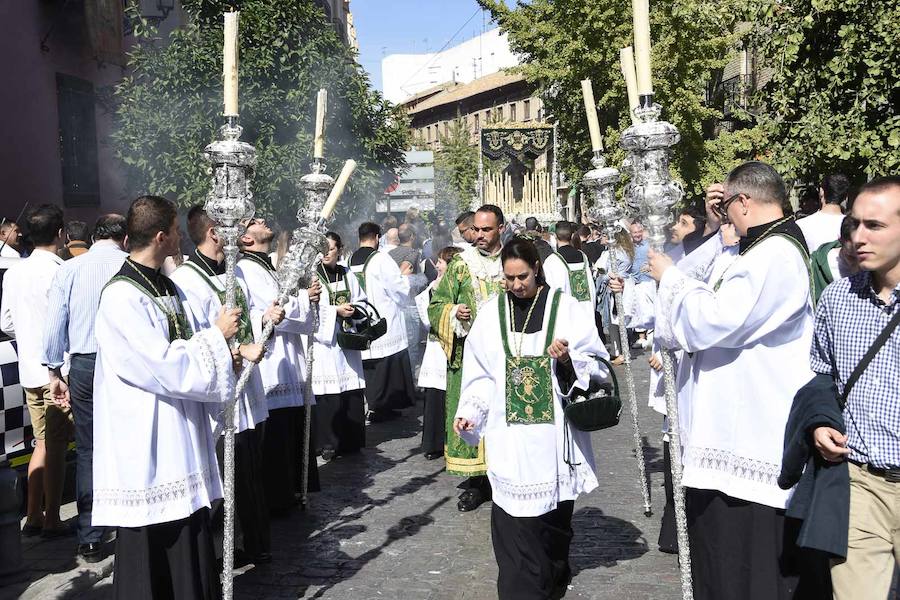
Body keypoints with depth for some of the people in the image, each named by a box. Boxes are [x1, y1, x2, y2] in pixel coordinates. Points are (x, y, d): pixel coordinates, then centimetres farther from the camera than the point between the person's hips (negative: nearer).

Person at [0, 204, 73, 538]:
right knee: (57, 447, 1)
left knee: (43, 442, 16)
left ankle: (33, 517, 20)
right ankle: (52, 521, 7)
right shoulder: (60, 272, -15)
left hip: (29, 370, 7)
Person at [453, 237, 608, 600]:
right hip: (509, 435, 0)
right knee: (514, 521, -6)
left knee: (554, 515, 12)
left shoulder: (565, 308, 0)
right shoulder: (491, 312, 5)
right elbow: (479, 373, 8)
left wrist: (569, 359, -19)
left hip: (554, 433, 0)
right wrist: (468, 411, -4)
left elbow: (596, 363, 1)